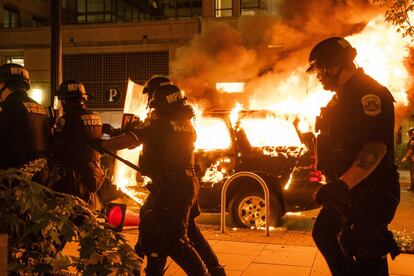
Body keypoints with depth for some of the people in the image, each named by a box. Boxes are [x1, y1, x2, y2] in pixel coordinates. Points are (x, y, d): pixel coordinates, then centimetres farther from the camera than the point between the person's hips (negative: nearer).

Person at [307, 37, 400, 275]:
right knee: (324, 233, 21)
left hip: (370, 192, -11)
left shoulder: (369, 93, -17)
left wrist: (342, 184, -35)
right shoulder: (344, 96, 16)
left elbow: (377, 147, -28)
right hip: (348, 190, 11)